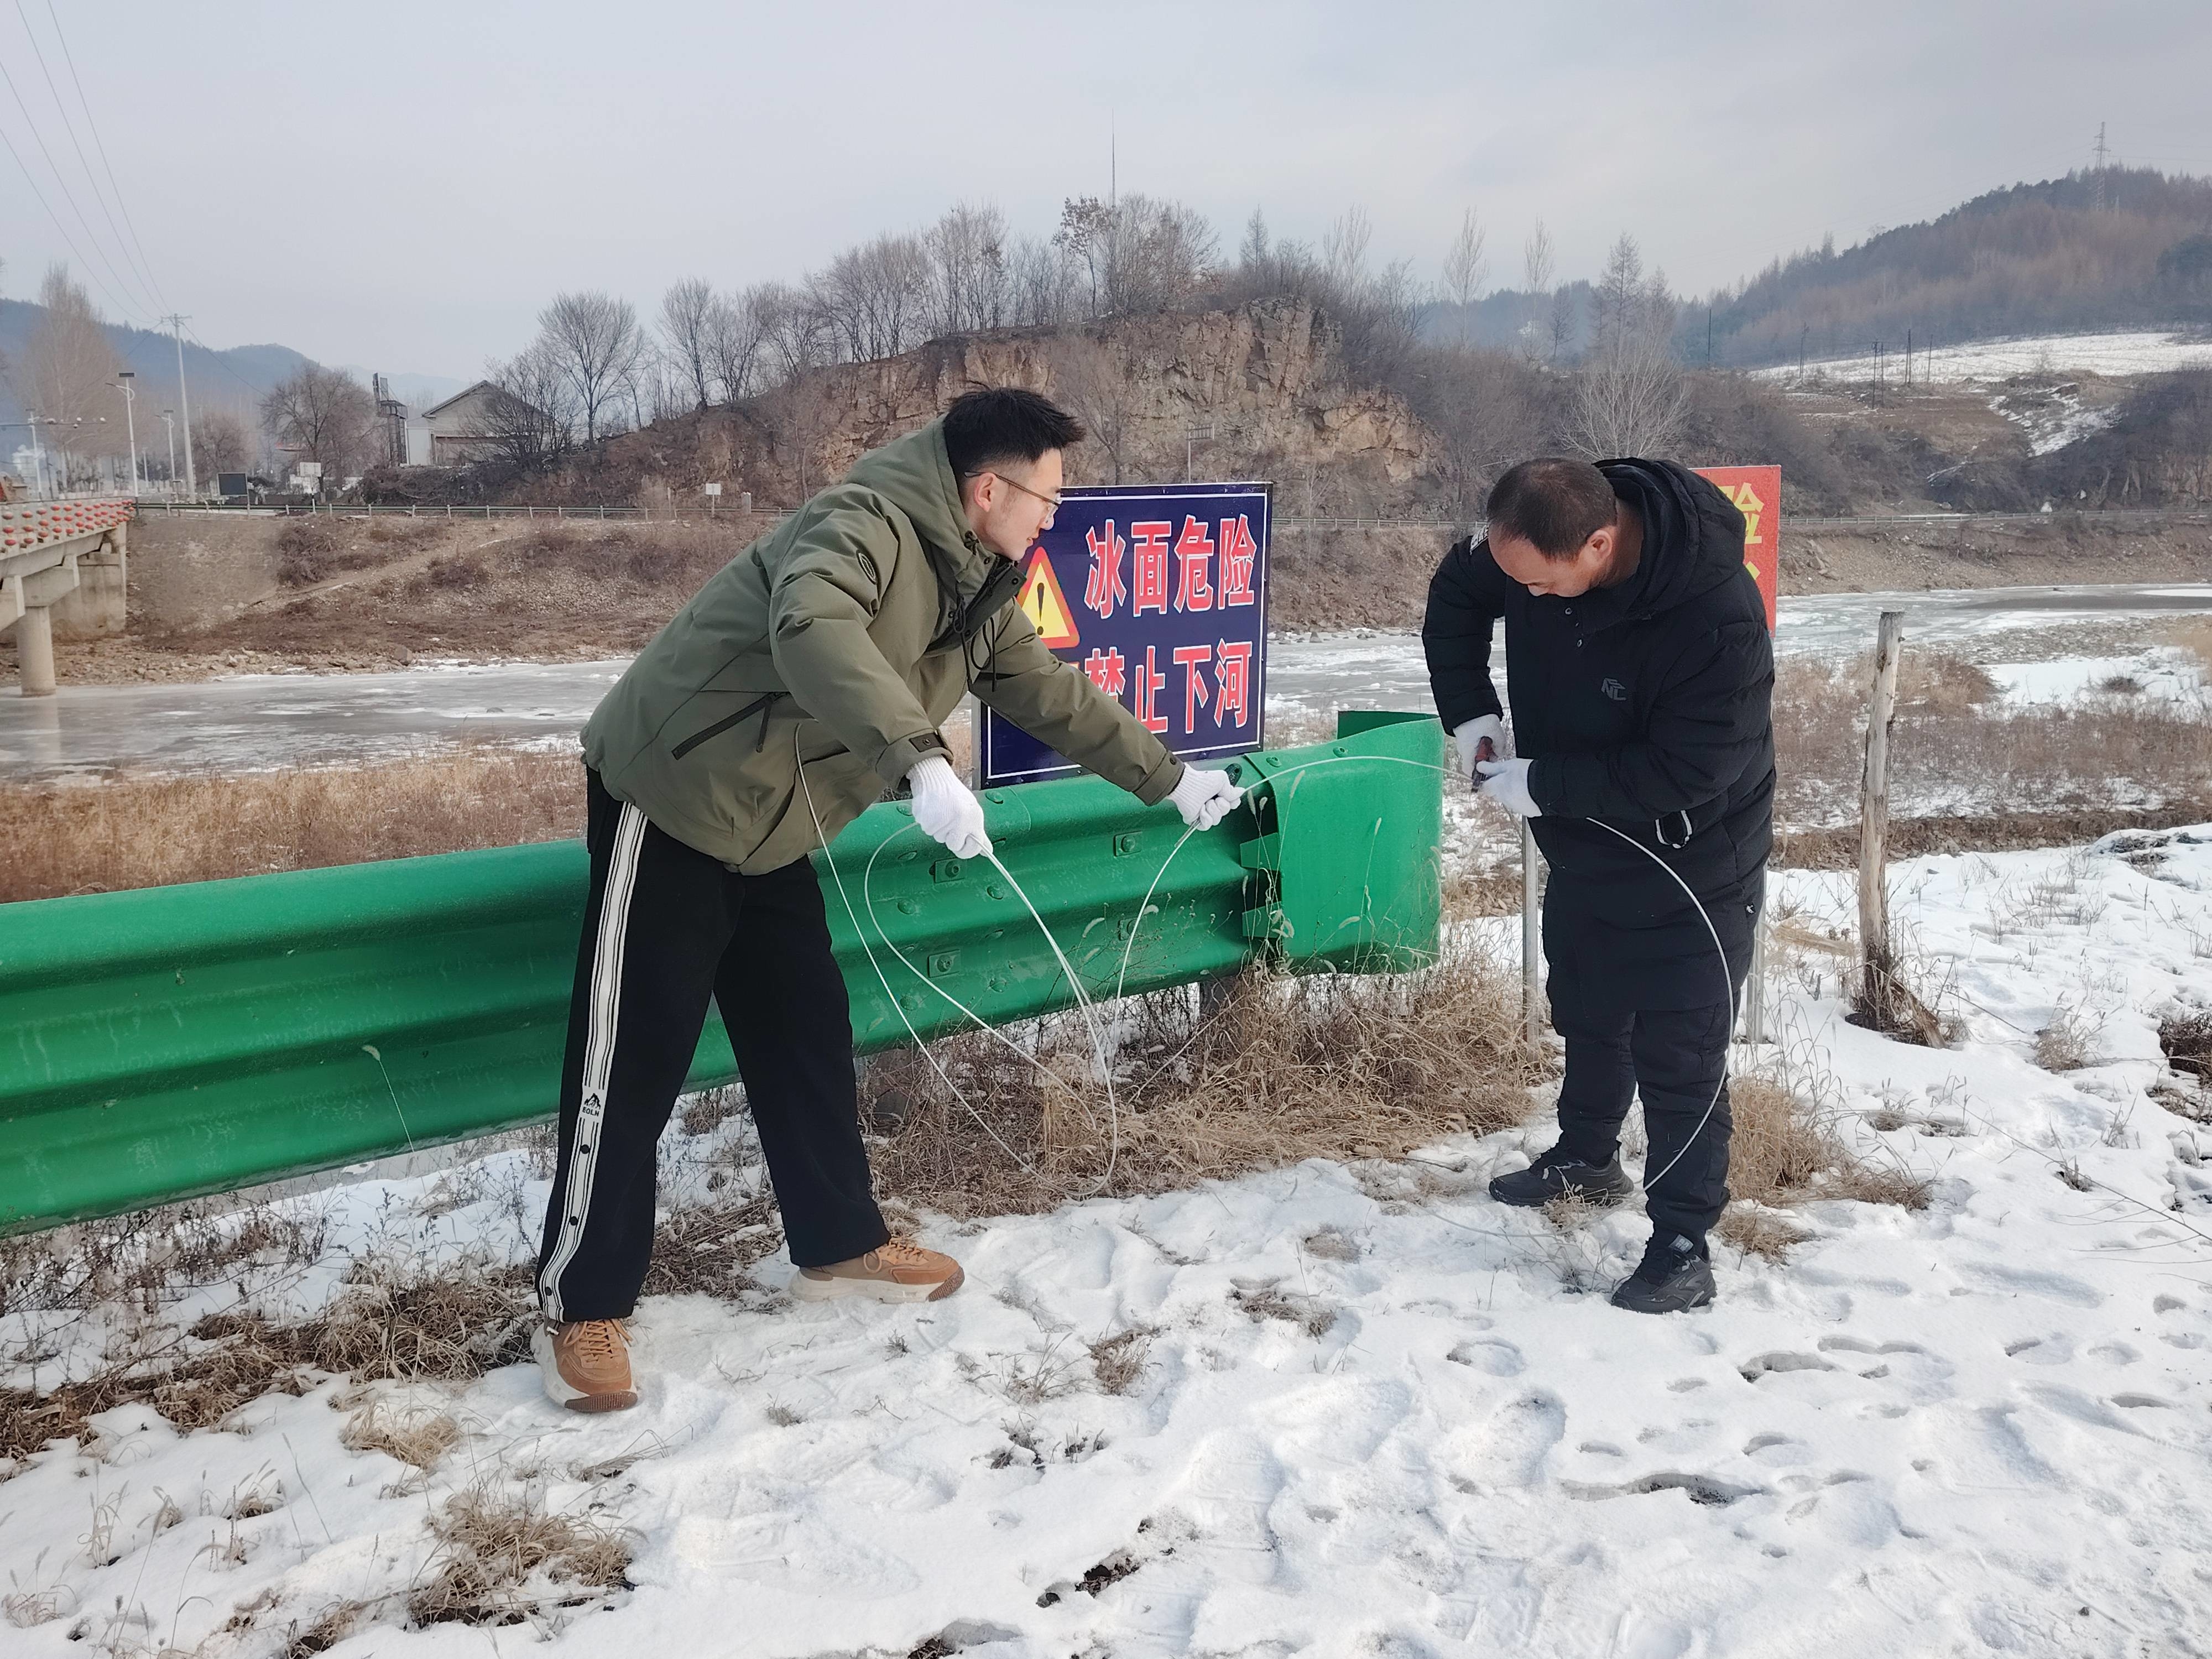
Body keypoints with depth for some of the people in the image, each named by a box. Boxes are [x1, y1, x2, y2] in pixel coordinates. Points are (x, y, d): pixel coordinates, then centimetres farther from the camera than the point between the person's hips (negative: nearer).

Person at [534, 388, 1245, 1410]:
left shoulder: (975, 585, 6)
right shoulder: (867, 522, -23)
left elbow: (1049, 693, 18)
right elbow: (812, 630, -44)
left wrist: (1168, 780, 22)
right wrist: (922, 762, -54)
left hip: (765, 825, 9)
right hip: (672, 796, -9)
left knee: (806, 1035, 14)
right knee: (633, 1059, -4)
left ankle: (839, 1245, 29)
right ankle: (582, 1309, 7)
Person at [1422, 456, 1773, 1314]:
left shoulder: (1720, 615, -35)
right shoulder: (1530, 546, -17)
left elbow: (1685, 771, -32)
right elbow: (1454, 595, 4)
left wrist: (1539, 784, -27)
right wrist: (1470, 713, -7)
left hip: (1691, 866, -7)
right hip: (1582, 848, 7)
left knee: (1678, 1059, -2)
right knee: (1586, 1017, 24)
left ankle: (1682, 1246, 11)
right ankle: (1586, 1158, 47)